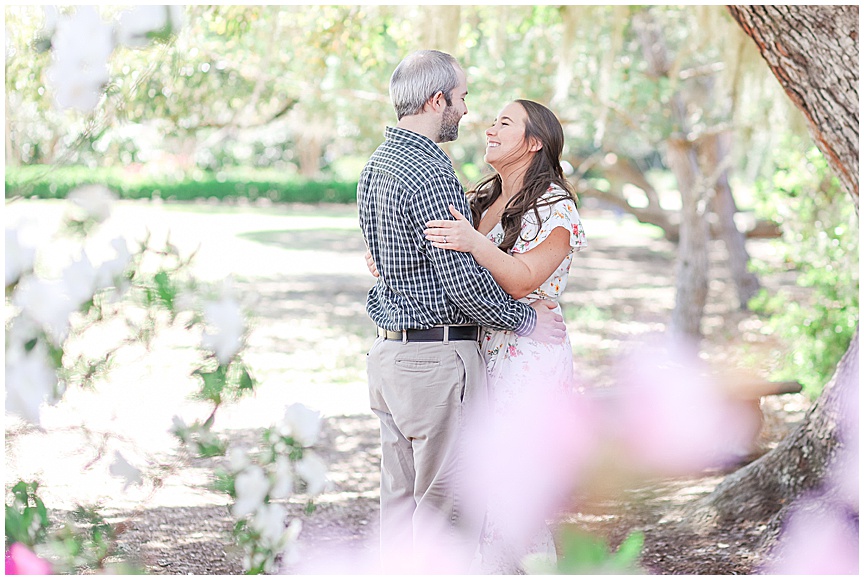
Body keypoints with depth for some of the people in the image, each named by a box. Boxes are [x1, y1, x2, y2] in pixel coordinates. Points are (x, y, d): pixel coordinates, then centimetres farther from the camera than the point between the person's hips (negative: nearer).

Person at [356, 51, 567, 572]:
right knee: (450, 506, -3)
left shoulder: (376, 167, 12)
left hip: (390, 352, 10)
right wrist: (527, 320, -5)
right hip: (440, 357, -10)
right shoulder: (429, 174, -18)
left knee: (402, 499, 13)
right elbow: (464, 279, -19)